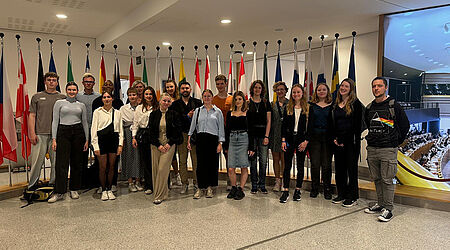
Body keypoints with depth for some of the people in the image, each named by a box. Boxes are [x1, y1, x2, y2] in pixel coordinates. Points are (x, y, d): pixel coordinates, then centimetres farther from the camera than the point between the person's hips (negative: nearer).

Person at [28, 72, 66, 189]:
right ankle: (32, 186, 11)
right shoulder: (37, 97, 10)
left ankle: (53, 184, 17)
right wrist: (32, 133, -4)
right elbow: (32, 116, 6)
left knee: (56, 162, 4)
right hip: (40, 134, -1)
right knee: (37, 161, 0)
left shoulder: (62, 97, 11)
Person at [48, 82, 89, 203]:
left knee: (76, 162, 6)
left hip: (78, 132, 2)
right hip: (63, 132, -2)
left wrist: (87, 139, 7)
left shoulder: (81, 105, 11)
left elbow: (85, 122, 12)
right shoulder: (59, 103, 5)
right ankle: (59, 192, 0)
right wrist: (54, 139, -6)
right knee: (61, 163, -6)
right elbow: (55, 121, 2)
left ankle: (74, 189, 17)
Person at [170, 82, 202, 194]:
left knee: (196, 160, 1)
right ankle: (184, 183, 15)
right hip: (181, 134, 1)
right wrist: (187, 116, -11)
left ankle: (196, 183, 12)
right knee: (182, 160, 5)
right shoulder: (175, 104, 10)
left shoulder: (197, 102, 9)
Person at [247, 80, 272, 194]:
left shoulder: (266, 103, 8)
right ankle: (254, 185, 13)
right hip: (251, 134, -1)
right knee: (253, 160, 3)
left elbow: (268, 121, 5)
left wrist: (266, 136, -5)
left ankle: (262, 185, 12)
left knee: (263, 161, 0)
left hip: (263, 134, 1)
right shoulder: (247, 103, 5)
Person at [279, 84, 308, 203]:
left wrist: (306, 141, -9)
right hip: (289, 139, 1)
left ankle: (298, 190, 19)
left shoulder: (308, 108, 1)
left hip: (302, 140, -1)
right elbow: (283, 125, 5)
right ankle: (285, 191, 5)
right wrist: (283, 140, -3)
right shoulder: (288, 108, 7)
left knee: (300, 166, 8)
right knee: (287, 165, 0)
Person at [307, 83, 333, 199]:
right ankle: (314, 189, 16)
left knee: (326, 165, 2)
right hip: (314, 137, 1)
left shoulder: (332, 106, 5)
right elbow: (309, 123, 3)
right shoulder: (312, 105, 8)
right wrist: (307, 138, -5)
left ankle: (327, 190, 15)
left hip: (327, 138, -1)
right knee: (315, 164, 3)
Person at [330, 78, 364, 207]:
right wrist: (334, 138, 2)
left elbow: (357, 125, -9)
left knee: (352, 169, 1)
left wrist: (344, 141, -13)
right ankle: (341, 194, 23)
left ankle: (353, 197, 12)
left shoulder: (356, 104, -5)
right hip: (338, 142, 6)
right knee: (339, 168, 11)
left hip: (350, 142, -6)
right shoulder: (336, 105, 13)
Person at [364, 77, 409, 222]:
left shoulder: (393, 105, -5)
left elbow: (405, 125, 1)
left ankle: (388, 209, 6)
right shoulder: (369, 108, 10)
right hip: (372, 149, 6)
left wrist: (396, 142, 4)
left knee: (387, 180, -3)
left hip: (388, 150, -5)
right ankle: (380, 204, 25)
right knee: (376, 179, 12)